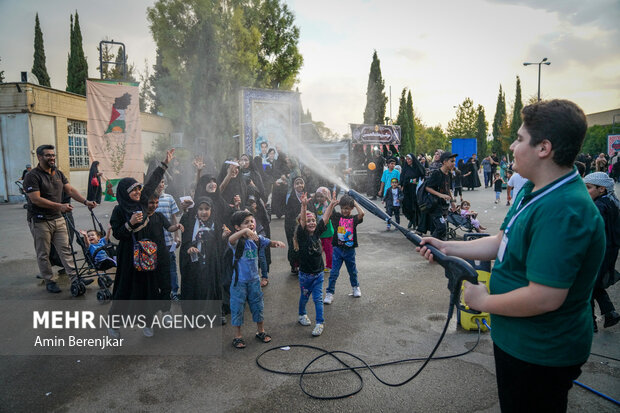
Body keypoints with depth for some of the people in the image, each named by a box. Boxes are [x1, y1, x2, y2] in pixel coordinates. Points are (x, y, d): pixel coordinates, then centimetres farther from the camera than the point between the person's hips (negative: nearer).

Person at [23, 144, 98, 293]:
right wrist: (60, 206, -28)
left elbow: (70, 190, 5)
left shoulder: (59, 174, 11)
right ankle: (49, 281, 15)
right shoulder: (32, 176, -11)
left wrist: (86, 201, -11)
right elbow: (36, 199, -19)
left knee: (65, 249, 4)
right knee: (43, 254, 5)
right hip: (40, 221, -6)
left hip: (58, 219, 6)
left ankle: (74, 277, 6)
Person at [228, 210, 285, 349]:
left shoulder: (257, 238, -1)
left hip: (254, 279, 5)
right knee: (237, 308, 7)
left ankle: (260, 331, 35)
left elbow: (269, 243, 1)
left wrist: (277, 243, -23)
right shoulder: (238, 241, -18)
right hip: (239, 281, -5)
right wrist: (245, 231, -56)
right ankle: (237, 336, 24)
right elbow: (231, 240, -40)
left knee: (257, 305, 16)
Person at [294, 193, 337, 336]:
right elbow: (302, 220, -31)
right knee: (304, 297, 17)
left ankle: (320, 323, 14)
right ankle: (302, 315, 41)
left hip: (318, 273, 3)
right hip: (305, 274, -3)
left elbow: (325, 218, -2)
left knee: (318, 298, 5)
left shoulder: (317, 232, -2)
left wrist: (332, 204, -9)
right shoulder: (302, 235, -15)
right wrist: (304, 205, -45)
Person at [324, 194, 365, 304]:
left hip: (350, 250, 0)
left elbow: (362, 214, -26)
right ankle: (330, 293, 10)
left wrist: (355, 203, -13)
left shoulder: (354, 219, -6)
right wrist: (333, 203, -10)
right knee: (334, 272, 0)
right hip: (338, 249, 0)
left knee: (352, 271, 19)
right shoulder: (337, 216, -2)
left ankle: (355, 287, 43)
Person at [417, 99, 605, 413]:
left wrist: (482, 301, -20)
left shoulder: (562, 211, -32)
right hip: (516, 339, 10)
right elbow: (503, 243, 10)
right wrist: (446, 248, 3)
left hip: (540, 354, -9)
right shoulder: (533, 191, 2)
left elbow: (545, 298, -34)